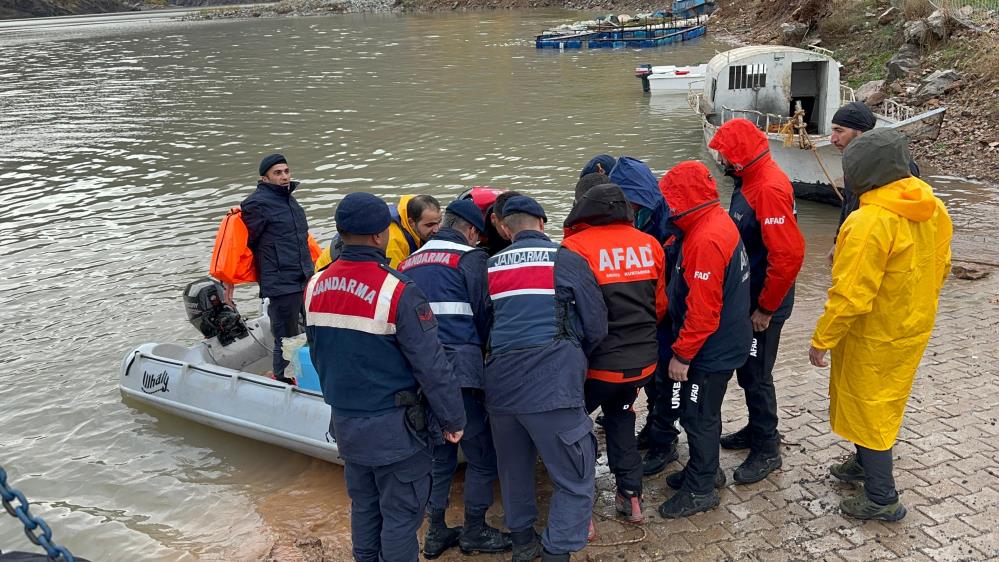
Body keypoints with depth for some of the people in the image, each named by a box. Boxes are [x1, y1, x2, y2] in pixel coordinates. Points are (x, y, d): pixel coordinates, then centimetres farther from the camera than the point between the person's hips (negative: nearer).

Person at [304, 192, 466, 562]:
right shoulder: (397, 292, -23)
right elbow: (431, 366, -19)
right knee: (400, 516, 8)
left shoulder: (315, 287, -2)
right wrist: (454, 419, -7)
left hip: (345, 423, 7)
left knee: (364, 508, 22)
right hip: (394, 428, -6)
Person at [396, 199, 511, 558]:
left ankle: (436, 533, 25)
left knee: (438, 455, 19)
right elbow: (483, 314, 0)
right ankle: (474, 532, 16)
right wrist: (480, 350, 19)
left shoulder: (408, 263, 18)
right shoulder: (470, 257, 0)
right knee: (482, 455, 8)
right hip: (457, 370, -6)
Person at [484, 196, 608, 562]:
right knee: (575, 480, 5)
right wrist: (575, 357, 19)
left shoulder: (490, 267, 13)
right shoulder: (567, 261, 1)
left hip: (499, 384, 6)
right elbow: (596, 326, 1)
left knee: (514, 470, 23)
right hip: (551, 384, -5)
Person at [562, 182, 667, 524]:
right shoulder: (650, 244, 1)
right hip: (643, 359, 5)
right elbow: (660, 304, 10)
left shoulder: (575, 247, -14)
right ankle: (631, 497, 28)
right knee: (620, 416, 29)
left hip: (600, 363, -5)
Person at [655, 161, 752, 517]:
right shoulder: (717, 221, 5)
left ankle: (700, 490, 18)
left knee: (698, 416, 4)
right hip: (721, 343, 10)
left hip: (711, 350, -10)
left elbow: (703, 310, -27)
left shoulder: (705, 240, -27)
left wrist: (682, 354, -19)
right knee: (702, 412, 22)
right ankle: (705, 470, 38)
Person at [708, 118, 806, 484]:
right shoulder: (748, 181, 7)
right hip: (745, 299, 9)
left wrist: (765, 308, -20)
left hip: (762, 306, -9)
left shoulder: (769, 189, -24)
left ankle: (767, 450, 18)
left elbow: (788, 255, -28)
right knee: (747, 371, 21)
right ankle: (757, 429, 38)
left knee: (756, 375, 3)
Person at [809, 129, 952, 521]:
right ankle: (865, 463, 44)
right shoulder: (933, 209, -3)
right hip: (913, 328, 8)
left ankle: (882, 498, 18)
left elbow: (850, 296, -28)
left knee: (868, 408, 7)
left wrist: (821, 340, -16)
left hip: (874, 338, -8)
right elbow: (940, 267, 9)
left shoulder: (870, 222, -29)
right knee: (881, 402, 25)